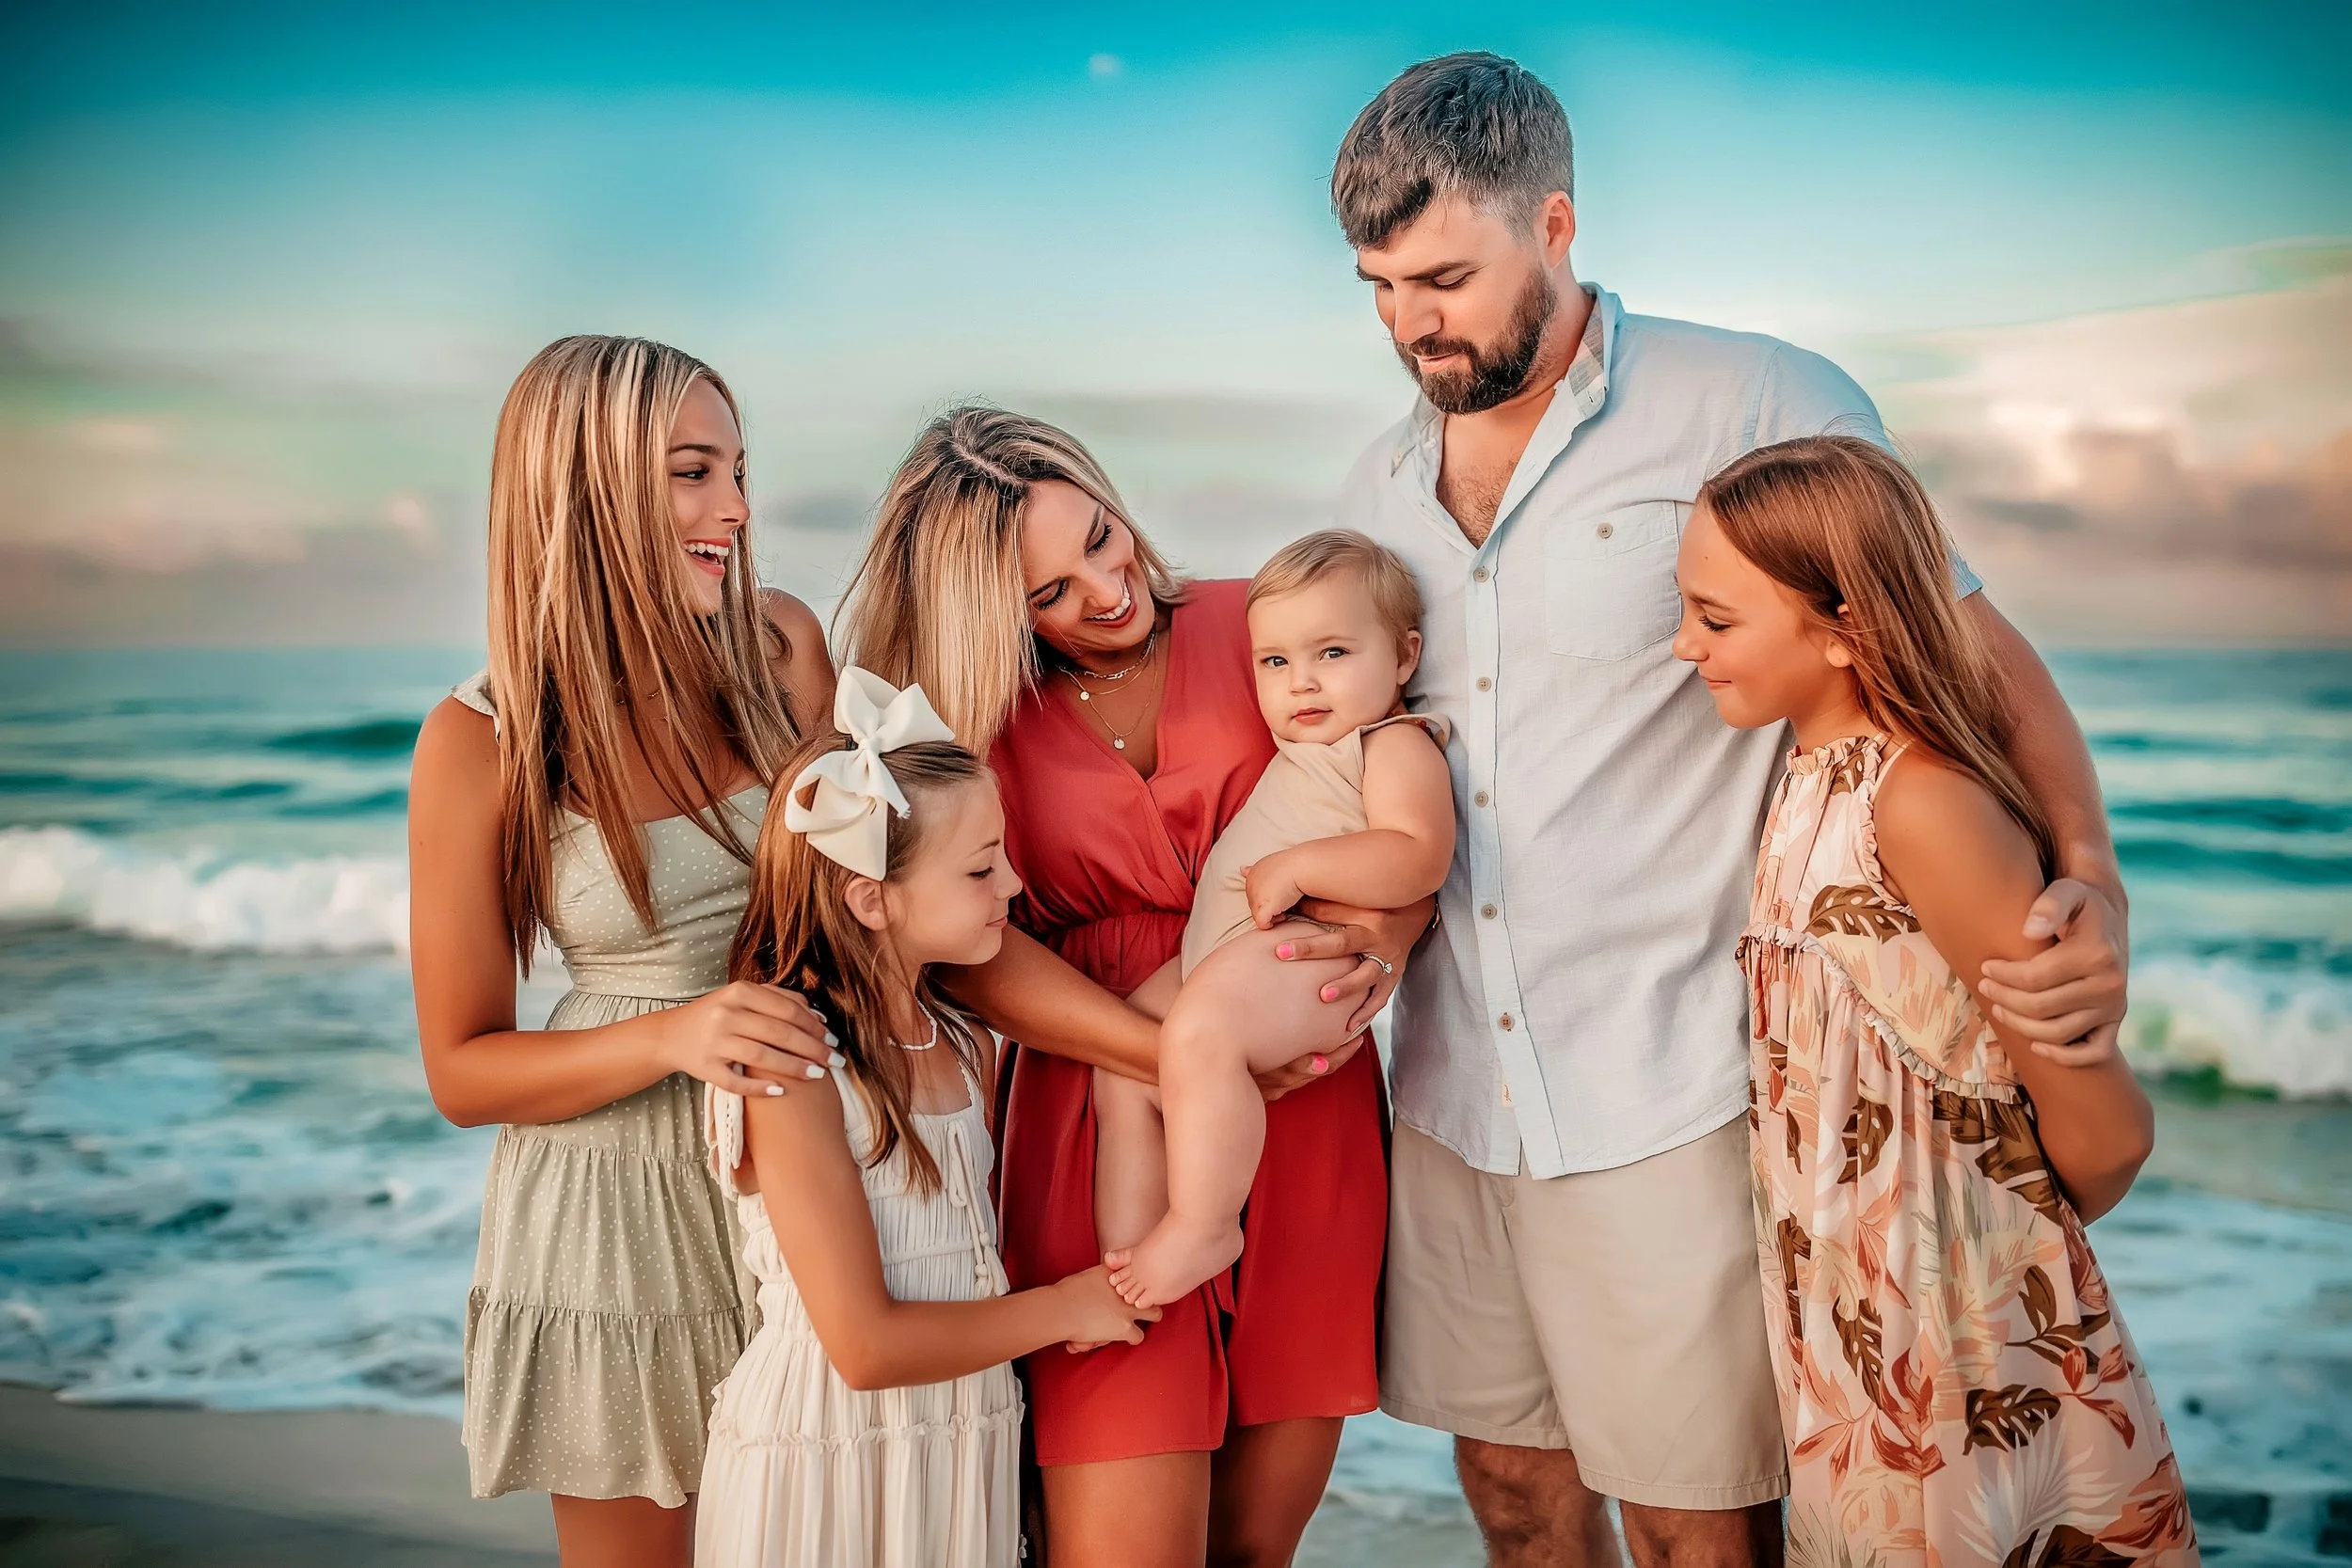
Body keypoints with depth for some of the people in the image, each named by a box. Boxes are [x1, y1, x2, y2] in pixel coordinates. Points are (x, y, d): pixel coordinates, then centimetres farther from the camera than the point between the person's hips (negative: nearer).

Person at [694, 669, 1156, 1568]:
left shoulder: (963, 1045, 4)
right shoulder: (791, 1071, -20)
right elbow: (866, 1346, -21)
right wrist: (1065, 1308, -11)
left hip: (964, 1450, 7)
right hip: (829, 1464, -7)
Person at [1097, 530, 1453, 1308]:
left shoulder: (1396, 745, -3)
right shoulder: (1296, 749, 28)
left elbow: (1418, 857, -20)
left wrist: (1296, 868, -22)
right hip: (1212, 953, 11)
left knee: (1199, 1033, -34)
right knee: (1123, 1069, 4)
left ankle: (1203, 1225, -23)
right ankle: (1125, 1260, 7)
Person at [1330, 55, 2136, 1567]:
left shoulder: (1760, 408, -8)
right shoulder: (1384, 483, 10)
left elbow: (1971, 649, -4)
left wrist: (2089, 876, -18)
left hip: (1665, 1100, -5)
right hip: (1452, 1087, 5)